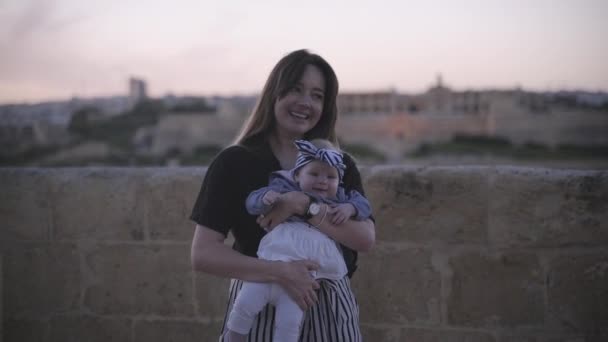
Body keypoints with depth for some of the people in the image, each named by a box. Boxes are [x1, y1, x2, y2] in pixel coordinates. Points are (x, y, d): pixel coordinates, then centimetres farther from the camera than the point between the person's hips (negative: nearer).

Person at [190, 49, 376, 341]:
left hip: (328, 307, 2)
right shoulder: (233, 162, -5)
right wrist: (279, 272, -21)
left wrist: (302, 205, -20)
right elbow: (202, 254, -11)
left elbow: (366, 238, -9)